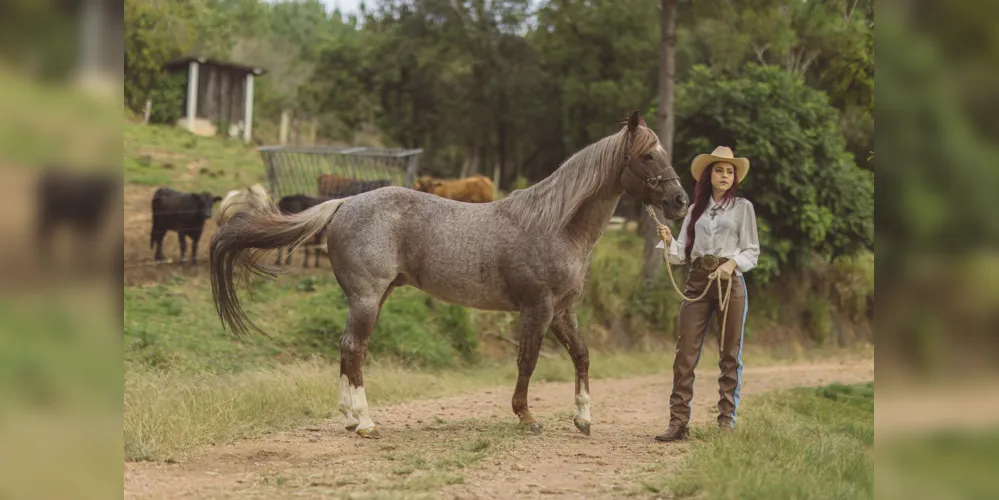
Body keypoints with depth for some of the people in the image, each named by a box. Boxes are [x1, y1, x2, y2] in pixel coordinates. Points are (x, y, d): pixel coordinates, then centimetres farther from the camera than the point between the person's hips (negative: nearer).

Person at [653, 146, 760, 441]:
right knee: (685, 353, -4)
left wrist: (733, 263, -16)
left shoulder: (742, 207, 6)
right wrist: (668, 241, -11)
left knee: (730, 355, 2)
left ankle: (727, 421, 6)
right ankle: (678, 422, -3)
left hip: (730, 281, -2)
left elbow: (752, 251, 3)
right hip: (697, 281, 2)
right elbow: (683, 252, 9)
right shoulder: (696, 210, 14)